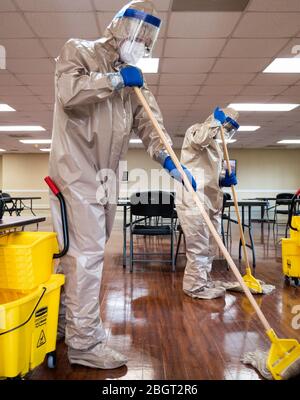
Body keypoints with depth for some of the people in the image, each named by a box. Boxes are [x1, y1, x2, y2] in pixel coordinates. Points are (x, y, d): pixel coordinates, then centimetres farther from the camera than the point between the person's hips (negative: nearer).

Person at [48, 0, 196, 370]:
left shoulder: (134, 79, 17)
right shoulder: (78, 51, 1)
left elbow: (149, 123, 6)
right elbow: (68, 92, -18)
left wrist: (168, 160, -10)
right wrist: (114, 80, -11)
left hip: (105, 177, 7)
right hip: (76, 170, -7)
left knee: (78, 252, 13)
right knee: (87, 253, -10)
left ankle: (63, 322, 29)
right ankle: (84, 342, 0)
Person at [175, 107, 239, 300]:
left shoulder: (217, 144, 28)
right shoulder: (196, 129, 2)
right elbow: (199, 140, -24)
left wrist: (225, 180, 8)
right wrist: (215, 121, -11)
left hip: (211, 200, 9)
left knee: (210, 245, 12)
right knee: (199, 245, -7)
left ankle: (204, 281, 23)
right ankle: (196, 286, 2)